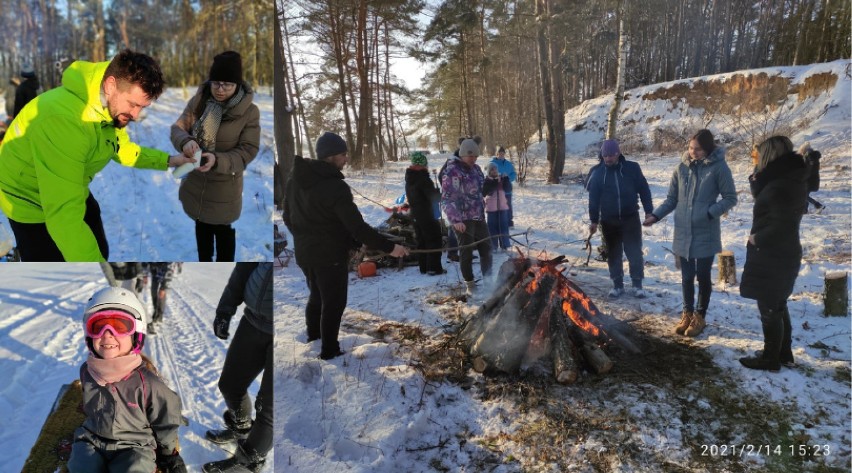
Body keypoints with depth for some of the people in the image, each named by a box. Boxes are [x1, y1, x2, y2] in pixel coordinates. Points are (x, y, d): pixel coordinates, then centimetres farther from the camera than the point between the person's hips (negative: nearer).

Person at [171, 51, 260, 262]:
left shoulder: (249, 111, -18)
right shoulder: (198, 100, -7)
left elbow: (248, 151, -18)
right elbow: (178, 128, -6)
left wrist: (217, 160, -35)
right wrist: (185, 141, -31)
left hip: (224, 184, -4)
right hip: (196, 179, 4)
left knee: (223, 230, 15)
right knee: (202, 225, 23)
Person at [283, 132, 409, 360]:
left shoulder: (295, 180, 2)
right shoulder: (335, 186, -24)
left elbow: (288, 217, 13)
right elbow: (357, 227, -25)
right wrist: (389, 247, -19)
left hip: (304, 253, 8)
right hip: (330, 256, -8)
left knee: (317, 297, 26)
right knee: (333, 303, 8)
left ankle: (312, 341, 41)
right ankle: (329, 350, 19)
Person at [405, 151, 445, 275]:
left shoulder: (409, 178, 9)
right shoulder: (423, 178, -18)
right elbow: (434, 197, -18)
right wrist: (440, 193, 3)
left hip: (415, 214, 8)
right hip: (426, 214, -8)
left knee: (421, 241, 13)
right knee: (434, 240, -1)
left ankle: (423, 267, 16)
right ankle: (434, 268, -3)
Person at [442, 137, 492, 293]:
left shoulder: (475, 168, 10)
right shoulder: (452, 172, -14)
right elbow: (447, 199, -20)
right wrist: (455, 219, -29)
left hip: (478, 217, 8)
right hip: (463, 219, -7)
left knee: (486, 247, 14)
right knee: (466, 251, 3)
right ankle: (470, 284, 16)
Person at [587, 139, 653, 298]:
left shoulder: (632, 168, -4)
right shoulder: (597, 172, -3)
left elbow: (644, 189, 3)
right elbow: (593, 198, 2)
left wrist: (649, 211, 2)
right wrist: (594, 221, 1)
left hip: (631, 218, -1)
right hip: (608, 221, 1)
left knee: (635, 252, 0)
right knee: (613, 254, 8)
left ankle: (637, 284, 13)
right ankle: (617, 285, 19)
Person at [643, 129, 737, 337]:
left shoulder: (719, 167, -8)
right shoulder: (682, 167, 2)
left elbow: (730, 198, -4)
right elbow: (672, 199, 7)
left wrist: (710, 212, -19)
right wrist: (656, 215, -7)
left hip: (705, 234, -3)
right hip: (683, 233, 3)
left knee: (703, 276, 9)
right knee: (687, 276, 12)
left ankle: (700, 316, 26)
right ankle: (687, 313, 28)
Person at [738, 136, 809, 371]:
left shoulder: (781, 188, -26)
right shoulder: (790, 180, 5)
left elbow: (782, 227, -29)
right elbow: (761, 196, 15)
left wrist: (757, 239, -14)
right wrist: (756, 176, 0)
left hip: (772, 258, -10)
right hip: (782, 255, 10)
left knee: (769, 309, 4)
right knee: (778, 306, 21)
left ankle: (770, 358, 18)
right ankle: (784, 352, 34)